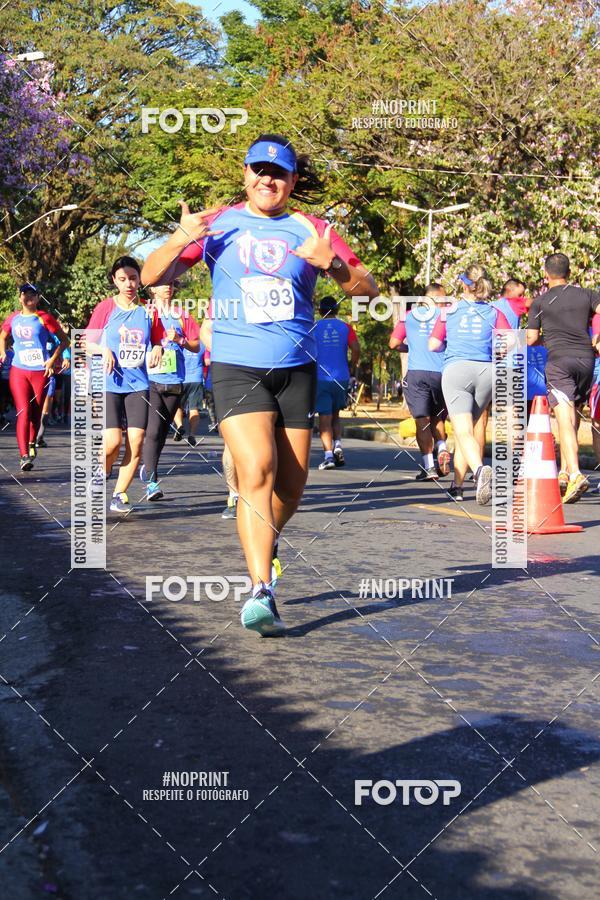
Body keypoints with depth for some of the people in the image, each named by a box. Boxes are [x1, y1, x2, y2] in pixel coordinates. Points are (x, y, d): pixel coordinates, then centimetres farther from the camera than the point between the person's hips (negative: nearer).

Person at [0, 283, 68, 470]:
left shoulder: (44, 318, -3)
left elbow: (64, 340, 1)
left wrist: (52, 359, -9)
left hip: (40, 371, -1)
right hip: (18, 371, 1)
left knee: (36, 412, 9)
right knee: (23, 412, -11)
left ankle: (31, 443, 37)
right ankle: (24, 456, -17)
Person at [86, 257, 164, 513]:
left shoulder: (148, 311, 7)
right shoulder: (105, 308, 1)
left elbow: (157, 341, 17)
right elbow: (89, 343, 5)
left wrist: (158, 349, -6)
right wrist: (104, 350, -15)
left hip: (138, 384, 2)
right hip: (109, 384, -2)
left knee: (136, 442, -6)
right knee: (113, 442, -14)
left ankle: (119, 494, 8)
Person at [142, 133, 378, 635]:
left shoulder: (310, 230, 7)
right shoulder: (218, 224, 6)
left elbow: (368, 288, 5)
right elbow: (153, 277, 5)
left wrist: (330, 262, -15)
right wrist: (178, 242, -15)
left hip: (296, 369, 3)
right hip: (236, 367, -2)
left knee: (291, 487, 7)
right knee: (257, 471, -20)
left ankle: (265, 544, 39)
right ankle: (261, 592, -19)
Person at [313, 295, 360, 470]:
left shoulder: (314, 328, 1)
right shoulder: (345, 327, 4)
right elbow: (356, 349, -5)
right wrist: (351, 367, 11)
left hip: (320, 378, -2)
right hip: (341, 377, 2)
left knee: (325, 417, 0)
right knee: (335, 415, 19)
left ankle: (328, 455, -10)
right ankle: (338, 445, -1)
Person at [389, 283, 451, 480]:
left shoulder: (409, 315, 10)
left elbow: (394, 344, 8)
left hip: (416, 373, 0)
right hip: (440, 373, 0)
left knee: (422, 420, -2)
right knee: (437, 418, 19)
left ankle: (429, 466, -10)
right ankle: (442, 449, -4)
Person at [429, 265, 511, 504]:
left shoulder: (449, 312, 9)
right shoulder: (495, 313, 10)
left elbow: (433, 345, 10)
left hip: (456, 369, -2)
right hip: (487, 371, 2)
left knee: (463, 431, -11)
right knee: (465, 429, 17)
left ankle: (480, 470, -39)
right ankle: (457, 485, 21)